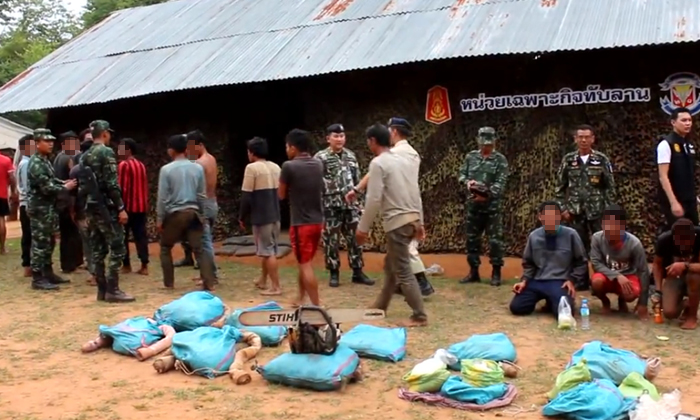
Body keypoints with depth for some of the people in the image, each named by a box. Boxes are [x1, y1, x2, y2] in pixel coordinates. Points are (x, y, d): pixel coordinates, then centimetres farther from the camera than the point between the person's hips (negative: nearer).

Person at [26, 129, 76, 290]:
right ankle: (37, 279, -1)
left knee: (49, 242, 15)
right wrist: (65, 187, -11)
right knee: (40, 244, -6)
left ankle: (48, 273, 24)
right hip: (39, 209, -10)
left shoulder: (45, 161, 14)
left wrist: (63, 182, 6)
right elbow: (47, 188, -22)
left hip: (48, 208, 10)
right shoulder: (36, 163, -17)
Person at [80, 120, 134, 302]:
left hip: (91, 207, 8)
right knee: (116, 248, -4)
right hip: (106, 207, -8)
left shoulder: (84, 156, 14)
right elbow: (112, 184, -17)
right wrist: (121, 208, -16)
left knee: (98, 250, 10)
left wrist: (86, 206, 20)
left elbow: (82, 184, 15)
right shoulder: (106, 152, -10)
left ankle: (102, 289, 14)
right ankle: (112, 290, -6)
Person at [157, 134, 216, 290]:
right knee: (198, 249, 5)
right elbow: (202, 195, 5)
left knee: (165, 248, 16)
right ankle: (209, 283, -4)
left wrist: (159, 219, 0)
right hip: (193, 212, 3)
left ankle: (169, 282, 18)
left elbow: (162, 197, -7)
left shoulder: (166, 169, -8)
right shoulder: (198, 168, 2)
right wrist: (201, 214, 15)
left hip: (175, 214, -3)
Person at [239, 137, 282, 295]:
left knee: (267, 251, -2)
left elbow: (246, 196, -13)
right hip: (275, 215, 7)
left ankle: (275, 286, -1)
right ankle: (262, 281, 31)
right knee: (269, 249, 18)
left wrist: (242, 217, -3)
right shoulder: (276, 167, 9)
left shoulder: (252, 168, -13)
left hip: (261, 216, -7)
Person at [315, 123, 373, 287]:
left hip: (350, 204, 5)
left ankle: (358, 272, 15)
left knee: (355, 238, 6)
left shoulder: (351, 156, 10)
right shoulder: (320, 158, -7)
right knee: (331, 241, 3)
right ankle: (334, 273, 14)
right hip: (330, 205, -4)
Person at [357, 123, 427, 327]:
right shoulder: (406, 159, 12)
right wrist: (419, 222, 21)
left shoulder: (378, 163, -11)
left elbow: (374, 199, -16)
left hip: (396, 222, -9)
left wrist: (363, 228, -8)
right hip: (411, 218, 9)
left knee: (403, 271, -2)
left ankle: (419, 316, 1)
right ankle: (379, 307, 32)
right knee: (391, 264, 20)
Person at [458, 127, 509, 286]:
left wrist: (487, 194, -26)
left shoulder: (500, 160, -2)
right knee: (472, 238, 9)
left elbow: (501, 183, -11)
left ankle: (496, 273, 8)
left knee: (495, 239, -3)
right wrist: (467, 181, -14)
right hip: (473, 204, 4)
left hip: (492, 205, -4)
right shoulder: (471, 156, 9)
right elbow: (462, 174, 9)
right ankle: (473, 272, 19)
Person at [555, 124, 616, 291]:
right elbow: (560, 187, 6)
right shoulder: (568, 160, 4)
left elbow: (610, 187, 1)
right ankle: (582, 279, 17)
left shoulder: (602, 160, 0)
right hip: (575, 211, 2)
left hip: (598, 211, -1)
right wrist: (563, 208, -1)